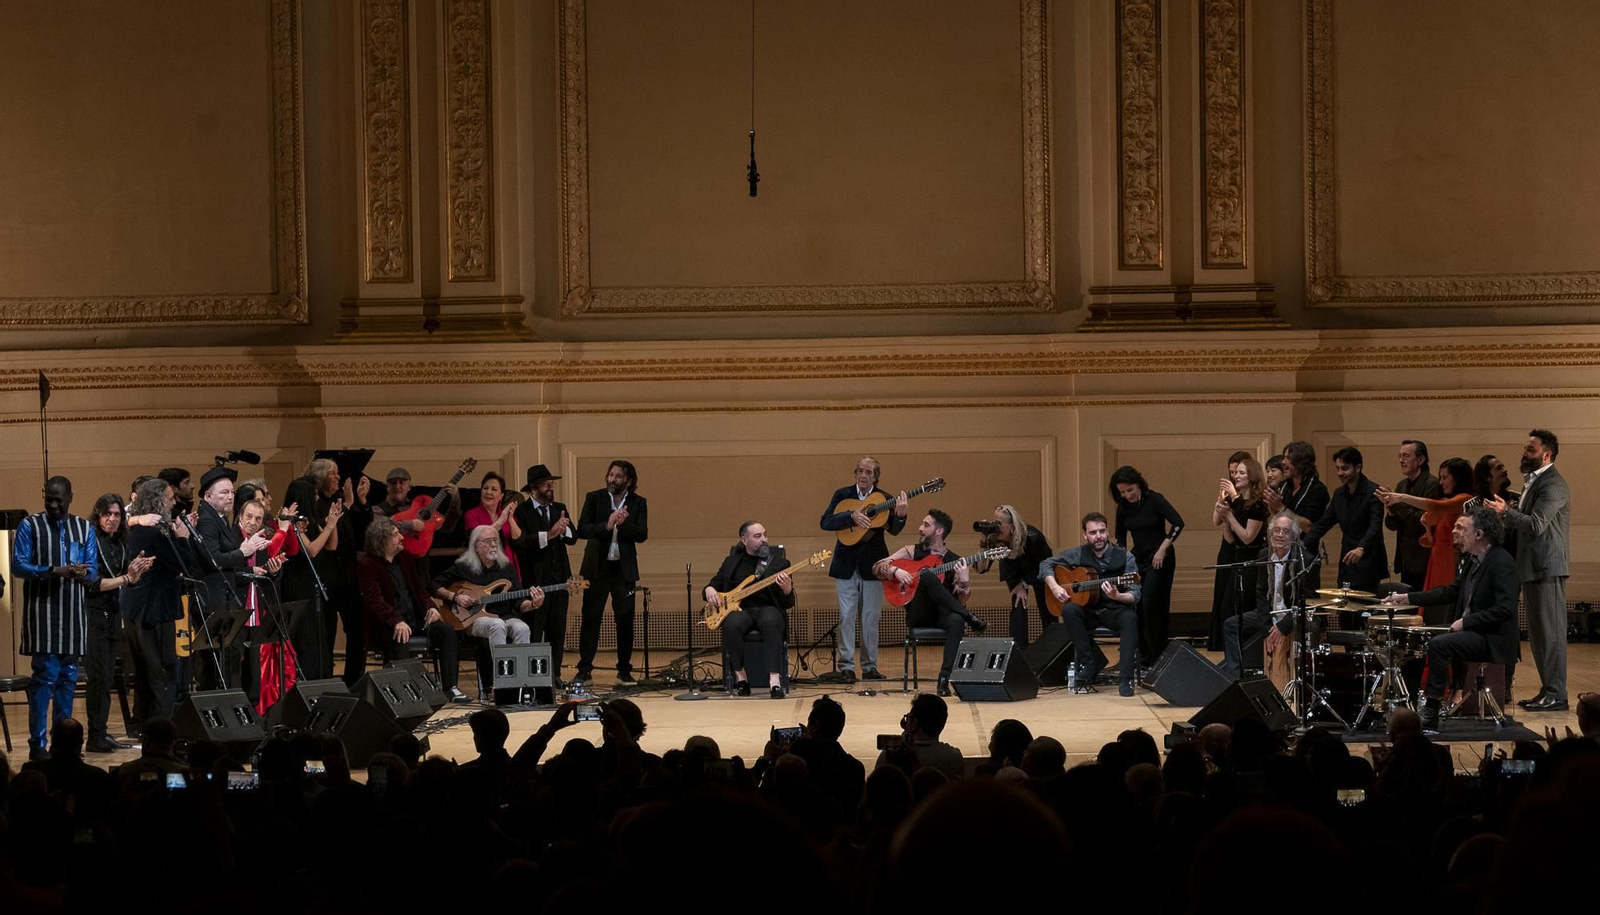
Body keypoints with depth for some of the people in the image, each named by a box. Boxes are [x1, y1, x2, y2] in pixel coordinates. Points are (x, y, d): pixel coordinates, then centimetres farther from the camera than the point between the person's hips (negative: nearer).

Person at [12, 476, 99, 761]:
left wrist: (83, 575, -19)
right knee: (45, 675, -10)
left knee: (68, 676, 6)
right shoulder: (30, 526, 1)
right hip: (42, 610, -4)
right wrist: (54, 571, -21)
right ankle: (37, 744, -7)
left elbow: (94, 569, 6)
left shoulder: (84, 529, 12)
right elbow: (19, 565, -7)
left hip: (74, 611, 4)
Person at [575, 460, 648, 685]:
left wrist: (623, 524, -23)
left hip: (624, 567, 1)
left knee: (625, 619, 2)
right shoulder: (594, 498, 1)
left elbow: (642, 534, -6)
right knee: (591, 617, -2)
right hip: (597, 565, -1)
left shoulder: (638, 503, 3)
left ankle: (624, 670, 10)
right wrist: (607, 526, -22)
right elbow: (582, 529, -7)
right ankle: (584, 669, 1)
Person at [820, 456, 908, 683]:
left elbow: (894, 530, -11)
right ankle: (847, 666, 1)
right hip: (846, 564, 0)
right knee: (846, 616, -3)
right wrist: (852, 516, -23)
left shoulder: (884, 499, 2)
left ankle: (869, 666, 12)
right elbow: (825, 522, -9)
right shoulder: (842, 495, 2)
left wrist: (900, 515, -32)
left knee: (871, 617, 5)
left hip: (872, 565, 1)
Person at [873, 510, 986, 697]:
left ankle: (945, 678, -40)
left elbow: (959, 600, 3)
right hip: (918, 616, 0)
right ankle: (968, 617, -28)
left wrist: (964, 582, -18)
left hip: (942, 615, 0)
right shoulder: (912, 552, 11)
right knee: (927, 574, -29)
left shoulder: (954, 562, 9)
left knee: (956, 620, -38)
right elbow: (877, 567, 7)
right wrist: (896, 571, -13)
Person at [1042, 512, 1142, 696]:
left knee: (1130, 618, -35)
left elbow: (1135, 595, -8)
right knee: (1069, 610, -31)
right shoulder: (1079, 554, 1)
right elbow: (1046, 564, 10)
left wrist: (1117, 596, -30)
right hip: (1088, 610, 2)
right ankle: (1087, 670, -25)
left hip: (1115, 610, -2)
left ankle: (1126, 679, -36)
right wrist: (1055, 587, -7)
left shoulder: (1125, 557, -5)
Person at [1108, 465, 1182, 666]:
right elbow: (1120, 536, 14)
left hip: (1159, 559, -6)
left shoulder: (1154, 500, -13)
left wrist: (1163, 549, -22)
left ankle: (1157, 657, -7)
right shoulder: (1123, 507, 4)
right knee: (1136, 606, 1)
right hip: (1138, 558, 6)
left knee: (1150, 604, -14)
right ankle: (1144, 658, 9)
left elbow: (1178, 523, -21)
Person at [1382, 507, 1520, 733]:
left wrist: (1466, 622, -22)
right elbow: (1450, 592, 19)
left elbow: (1505, 609, -24)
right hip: (1471, 632, 10)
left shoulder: (1501, 562, -16)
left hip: (1493, 639, -10)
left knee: (1438, 644, -26)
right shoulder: (1473, 561, 13)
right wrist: (1407, 597, 13)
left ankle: (1430, 716, -22)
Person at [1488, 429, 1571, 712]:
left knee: (1551, 632, -7)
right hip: (1534, 568, 11)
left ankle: (1556, 695, -5)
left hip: (1548, 568, -11)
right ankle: (1548, 690, 20)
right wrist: (1509, 513, 5)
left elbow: (1536, 525, -24)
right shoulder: (1534, 481, 18)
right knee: (1538, 633, 14)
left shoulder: (1552, 485, -15)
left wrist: (1507, 512, -25)